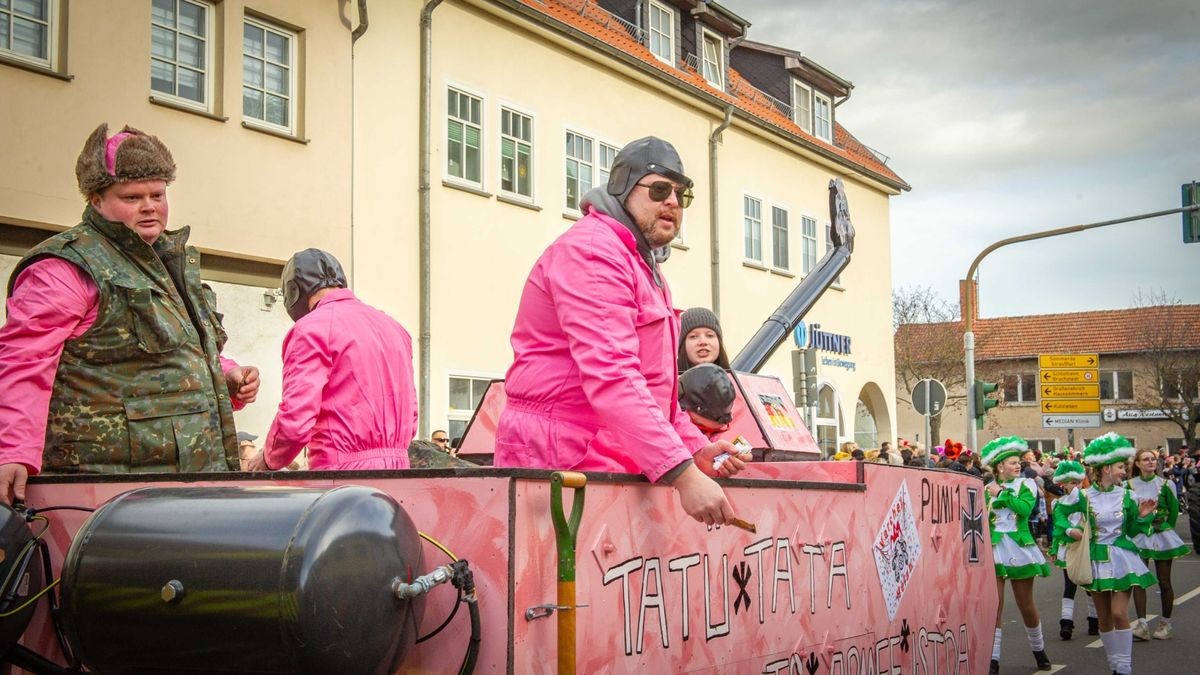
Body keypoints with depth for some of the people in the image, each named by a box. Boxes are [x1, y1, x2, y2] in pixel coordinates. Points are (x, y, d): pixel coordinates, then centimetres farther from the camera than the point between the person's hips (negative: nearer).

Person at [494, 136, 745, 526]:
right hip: (565, 460, -9)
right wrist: (683, 473, -30)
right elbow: (610, 377, -23)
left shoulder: (643, 266, 24)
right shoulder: (590, 249, -10)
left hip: (617, 463, 9)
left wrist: (697, 449, 8)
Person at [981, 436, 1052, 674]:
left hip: (1019, 549, 0)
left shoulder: (1026, 484, 1)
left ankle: (1038, 649, 30)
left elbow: (1025, 508, -19)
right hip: (993, 549, 0)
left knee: (1026, 605, 8)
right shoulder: (987, 489, 6)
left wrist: (1002, 493, -13)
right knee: (993, 605, -7)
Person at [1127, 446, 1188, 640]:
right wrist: (1133, 529, 3)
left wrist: (1165, 529, 5)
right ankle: (1141, 624, -8)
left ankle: (1165, 623, 18)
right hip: (1139, 537, 1)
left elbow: (1174, 511, 4)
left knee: (1164, 581, 5)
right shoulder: (1130, 485, -1)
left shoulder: (1165, 484, -4)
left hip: (1162, 535, -1)